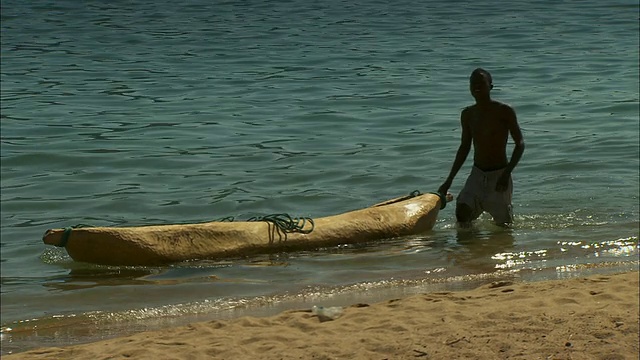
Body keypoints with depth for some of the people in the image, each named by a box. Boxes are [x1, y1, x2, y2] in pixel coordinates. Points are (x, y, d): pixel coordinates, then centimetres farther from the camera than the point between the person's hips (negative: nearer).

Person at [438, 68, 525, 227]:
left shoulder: (504, 111, -9)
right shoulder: (468, 114, 5)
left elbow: (520, 144, -8)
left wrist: (506, 173, -21)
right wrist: (449, 181, 13)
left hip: (499, 176, -3)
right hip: (477, 175, 3)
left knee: (503, 224, 3)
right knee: (462, 214, -18)